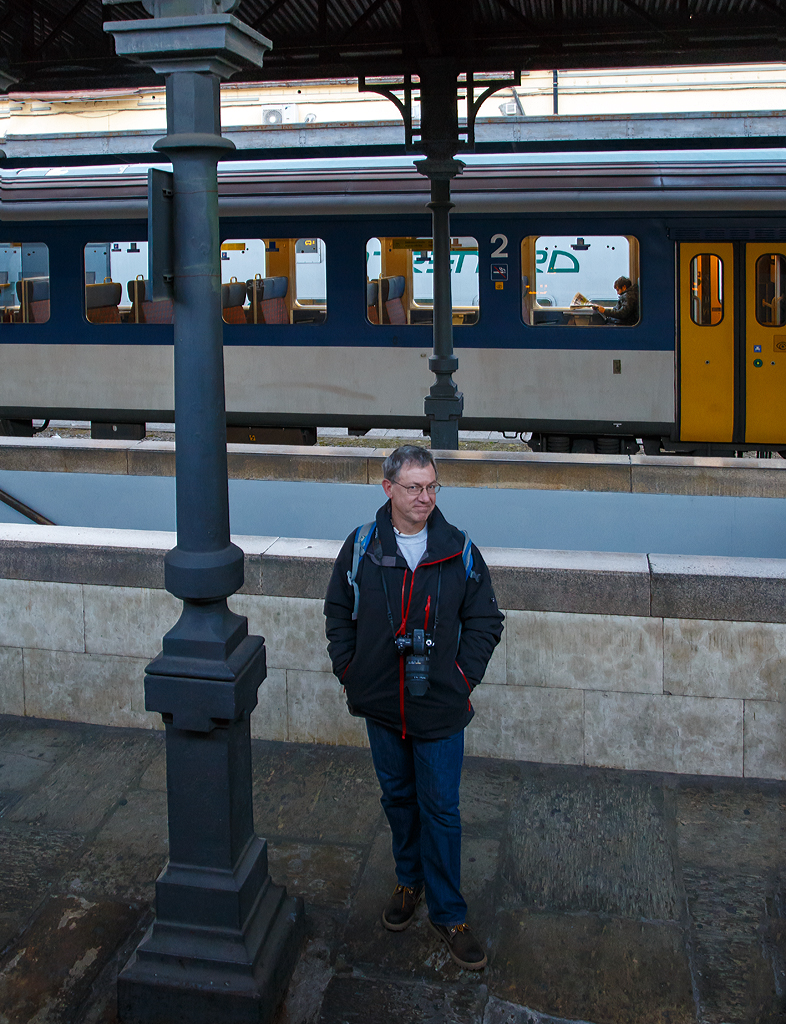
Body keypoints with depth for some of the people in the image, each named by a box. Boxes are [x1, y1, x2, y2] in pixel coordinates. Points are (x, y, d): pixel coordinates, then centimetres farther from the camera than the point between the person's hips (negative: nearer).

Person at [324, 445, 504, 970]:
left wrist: (463, 675, -5)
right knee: (398, 797, 19)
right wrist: (349, 669, 3)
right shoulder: (362, 546, -3)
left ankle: (448, 912, 19)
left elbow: (486, 620, 3)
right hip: (382, 705, 2)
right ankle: (410, 881, 40)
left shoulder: (460, 552, -6)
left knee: (441, 809, 5)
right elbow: (338, 610, 10)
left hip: (440, 708, -2)